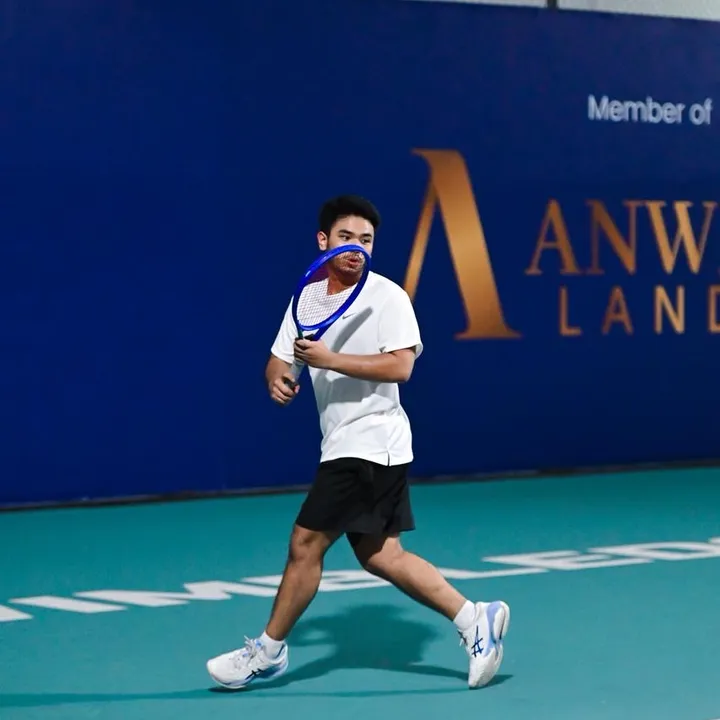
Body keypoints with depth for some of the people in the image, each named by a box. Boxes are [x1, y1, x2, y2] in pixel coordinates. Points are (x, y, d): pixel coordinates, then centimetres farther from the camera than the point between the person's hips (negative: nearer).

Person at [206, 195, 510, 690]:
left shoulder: (387, 296, -10)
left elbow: (400, 366, -21)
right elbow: (280, 359, 13)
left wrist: (329, 359, -25)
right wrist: (278, 379, -10)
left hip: (370, 443, -8)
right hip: (346, 446, 8)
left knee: (305, 542, -4)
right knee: (380, 554, 7)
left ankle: (269, 651, 10)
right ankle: (475, 620, 11)